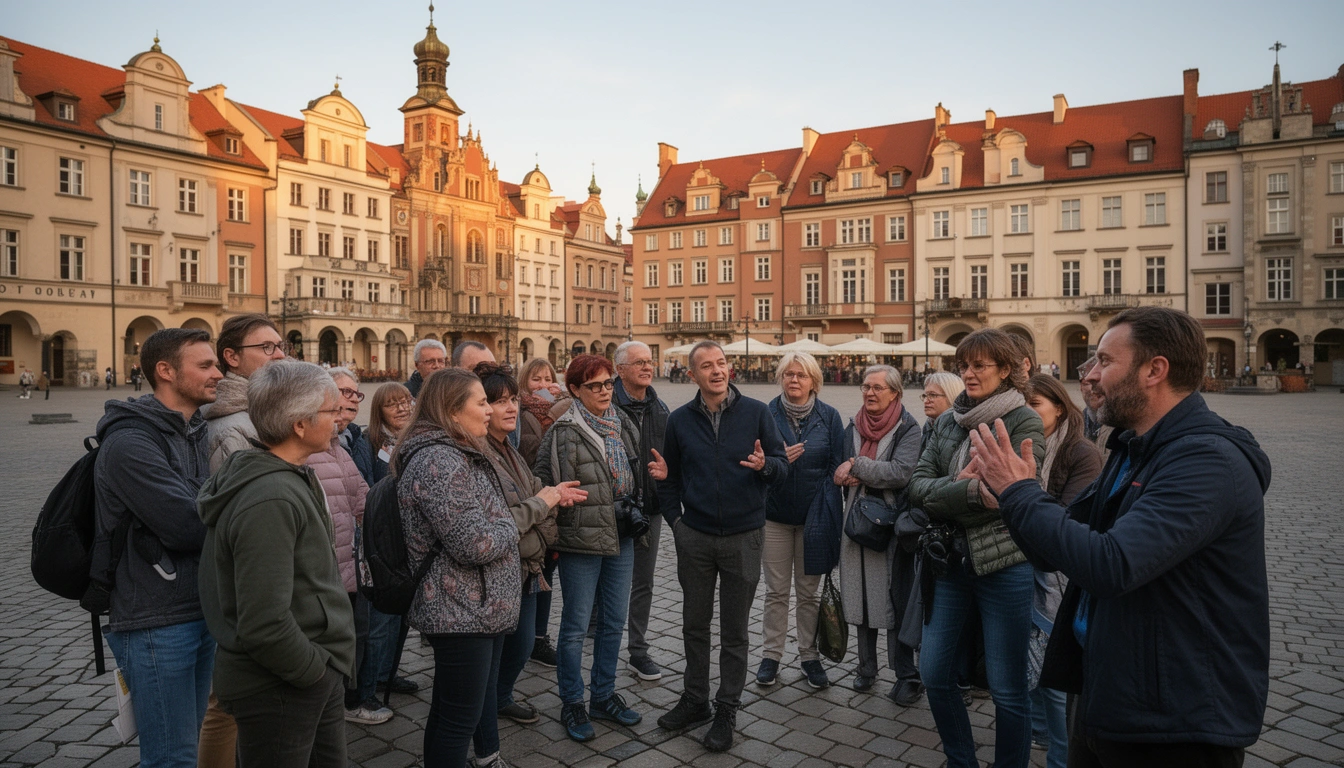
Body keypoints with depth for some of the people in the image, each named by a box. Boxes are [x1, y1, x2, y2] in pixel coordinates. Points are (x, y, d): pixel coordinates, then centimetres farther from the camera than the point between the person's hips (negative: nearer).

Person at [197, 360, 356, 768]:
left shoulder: (292, 478, 6)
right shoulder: (270, 501, -25)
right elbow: (263, 626, -28)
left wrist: (325, 668, 13)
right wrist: (319, 672, -15)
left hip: (312, 680, 9)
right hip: (278, 692, -9)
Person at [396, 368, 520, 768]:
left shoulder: (457, 454, 11)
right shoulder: (438, 461, -23)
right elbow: (476, 544, -27)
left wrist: (502, 527, 3)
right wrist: (509, 527, -9)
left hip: (482, 606, 11)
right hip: (463, 611, -11)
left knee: (481, 701, 25)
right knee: (458, 718, 3)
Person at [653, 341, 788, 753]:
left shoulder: (756, 413, -5)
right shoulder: (680, 420, 2)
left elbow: (783, 465, -3)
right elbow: (671, 476, 12)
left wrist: (765, 465, -24)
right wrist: (674, 519, 3)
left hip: (742, 537, -2)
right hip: (694, 538, 2)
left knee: (734, 631, 8)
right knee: (695, 624, 14)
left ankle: (727, 711, 23)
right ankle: (695, 700, 31)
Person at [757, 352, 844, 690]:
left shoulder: (829, 417, 0)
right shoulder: (767, 415, -1)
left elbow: (837, 469, 0)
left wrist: (825, 515, -7)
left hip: (814, 518, 0)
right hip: (775, 515, 0)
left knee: (809, 592, 10)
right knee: (776, 592, 7)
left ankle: (809, 655, 23)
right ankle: (771, 655, 20)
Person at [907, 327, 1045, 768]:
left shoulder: (1024, 422, -8)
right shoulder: (948, 421, 8)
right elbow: (918, 483, 3)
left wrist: (945, 495, -14)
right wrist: (970, 488, -14)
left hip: (1003, 565, -5)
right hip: (951, 561, 6)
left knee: (1007, 690, 6)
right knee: (934, 673, 12)